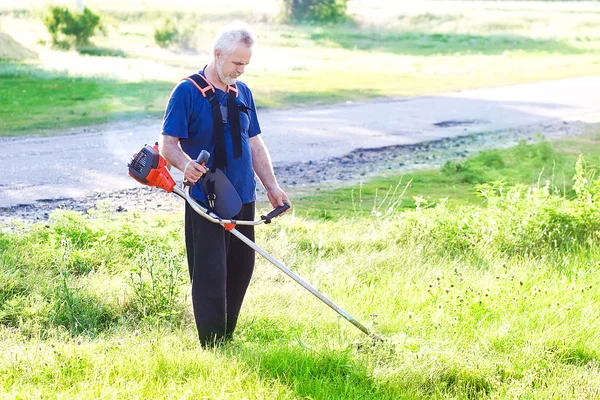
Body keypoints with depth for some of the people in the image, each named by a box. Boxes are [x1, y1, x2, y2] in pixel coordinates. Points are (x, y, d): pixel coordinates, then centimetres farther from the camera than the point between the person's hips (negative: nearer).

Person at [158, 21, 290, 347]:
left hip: (243, 198, 7)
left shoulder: (243, 92, 13)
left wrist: (272, 187, 11)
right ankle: (212, 346, 1)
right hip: (205, 201, -7)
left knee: (241, 269, 10)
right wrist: (186, 164, -32)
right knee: (210, 273, -6)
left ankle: (228, 338, 23)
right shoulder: (188, 91, -8)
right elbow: (167, 143, -11)